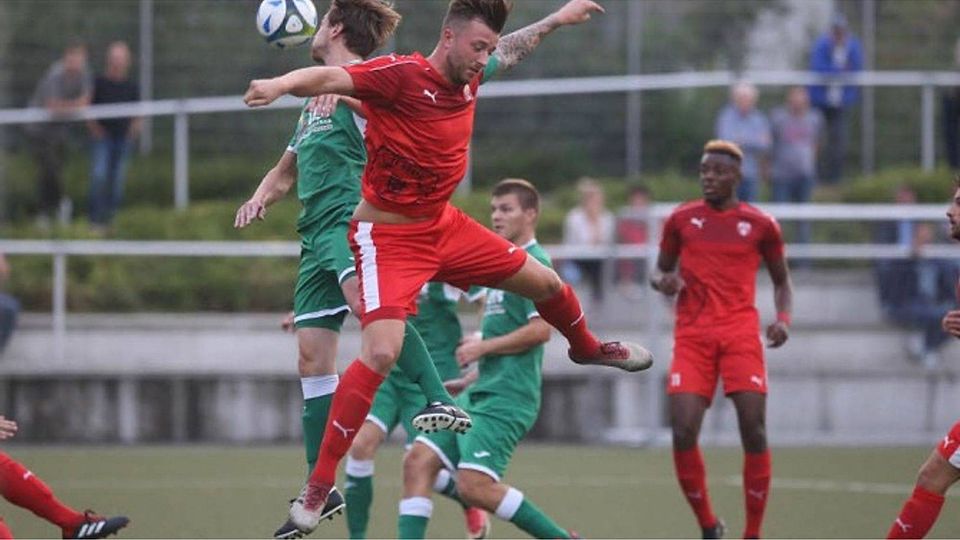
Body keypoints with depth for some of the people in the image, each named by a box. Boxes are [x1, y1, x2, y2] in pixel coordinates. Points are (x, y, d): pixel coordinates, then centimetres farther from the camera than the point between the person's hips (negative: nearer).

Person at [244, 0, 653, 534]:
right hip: (389, 239, -8)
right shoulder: (401, 75, -24)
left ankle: (587, 347, 57)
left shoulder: (469, 78, -1)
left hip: (445, 226, 8)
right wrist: (281, 84, -58)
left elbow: (510, 49, 22)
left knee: (546, 282, 21)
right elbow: (329, 78, -38)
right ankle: (319, 485, -18)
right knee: (381, 353, -25)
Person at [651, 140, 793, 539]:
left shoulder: (761, 225, 6)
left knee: (754, 432, -11)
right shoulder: (682, 219, 9)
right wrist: (664, 281, -5)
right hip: (692, 335, 1)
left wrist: (783, 318, -3)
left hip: (740, 333, -1)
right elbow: (660, 271, 19)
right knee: (683, 434, -12)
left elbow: (781, 281, 16)